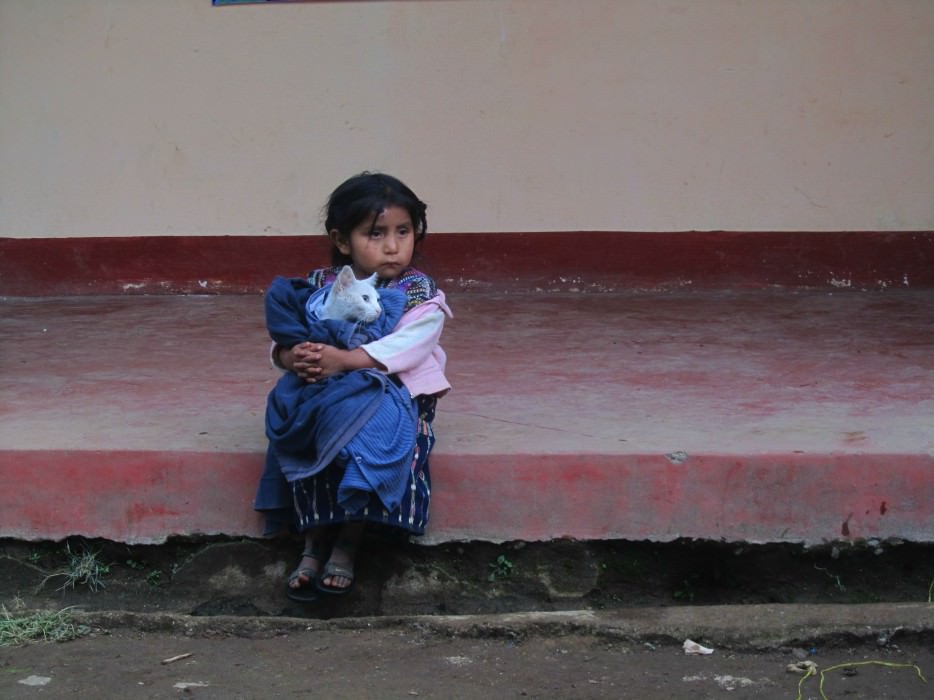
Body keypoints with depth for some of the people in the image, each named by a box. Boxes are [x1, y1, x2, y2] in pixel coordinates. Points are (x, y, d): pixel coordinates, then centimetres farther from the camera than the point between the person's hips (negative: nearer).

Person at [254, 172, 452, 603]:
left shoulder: (420, 293, -4)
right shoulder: (320, 287, 6)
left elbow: (405, 347, -21)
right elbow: (284, 339, -2)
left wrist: (342, 359, -33)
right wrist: (292, 355, -28)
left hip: (395, 393, -3)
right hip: (324, 391, 3)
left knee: (366, 431, -32)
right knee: (297, 426, -26)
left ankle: (347, 543, -18)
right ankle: (314, 543, -17)